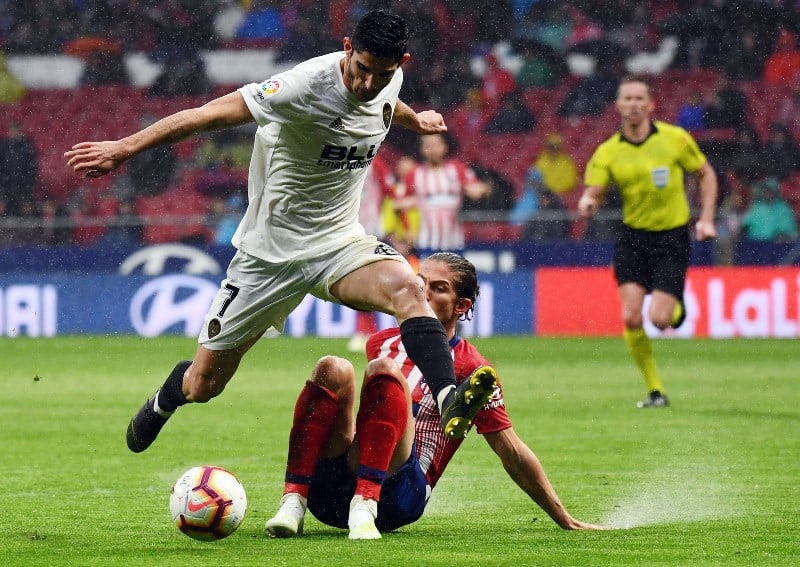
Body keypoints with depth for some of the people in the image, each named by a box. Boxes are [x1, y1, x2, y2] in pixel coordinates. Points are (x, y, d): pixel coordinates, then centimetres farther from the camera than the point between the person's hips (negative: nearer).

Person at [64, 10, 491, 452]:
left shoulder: (390, 80, -3)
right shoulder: (309, 84, -25)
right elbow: (214, 113, -26)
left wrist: (415, 120, 47)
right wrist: (124, 148, -28)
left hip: (339, 242, 4)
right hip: (271, 250, -4)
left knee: (406, 288, -31)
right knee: (202, 386, 6)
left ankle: (448, 400, -43)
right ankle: (163, 402, 42)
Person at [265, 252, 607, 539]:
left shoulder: (469, 369, 6)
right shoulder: (383, 343, 21)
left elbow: (513, 455, 7)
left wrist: (566, 521, 6)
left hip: (395, 495, -4)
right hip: (330, 488, 4)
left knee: (385, 370, -23)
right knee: (333, 368, -18)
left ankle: (364, 507, -39)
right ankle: (293, 502, -33)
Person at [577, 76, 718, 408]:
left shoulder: (675, 139, -6)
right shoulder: (608, 152, -2)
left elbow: (706, 174, 6)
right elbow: (592, 192, -6)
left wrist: (706, 219, -2)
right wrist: (586, 203, -30)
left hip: (672, 237, -2)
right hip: (633, 236, 2)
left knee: (659, 319, -13)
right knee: (631, 318, -12)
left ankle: (678, 308, 26)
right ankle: (655, 391, 3)